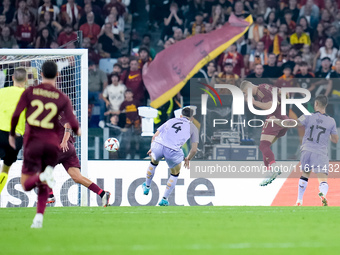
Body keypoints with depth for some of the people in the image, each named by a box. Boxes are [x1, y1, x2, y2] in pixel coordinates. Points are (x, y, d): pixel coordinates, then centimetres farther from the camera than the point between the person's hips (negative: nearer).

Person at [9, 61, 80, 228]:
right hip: (52, 144, 2)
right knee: (44, 186, 17)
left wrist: (12, 134, 7)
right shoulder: (62, 98, 1)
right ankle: (39, 216, 1)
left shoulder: (30, 92, 0)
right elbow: (72, 123, -9)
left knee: (26, 185, 0)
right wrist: (78, 131, 14)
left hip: (33, 142, -2)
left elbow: (16, 115, -8)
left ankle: (43, 176, -31)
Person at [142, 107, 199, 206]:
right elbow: (194, 149, 16)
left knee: (154, 162, 39)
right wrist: (188, 159, 35)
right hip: (173, 151, -3)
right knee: (175, 174, 27)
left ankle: (147, 187, 53)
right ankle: (164, 199, 24)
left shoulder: (171, 121, 26)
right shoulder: (193, 128, 19)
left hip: (158, 146, 3)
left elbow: (155, 136, 27)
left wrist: (152, 148, 44)